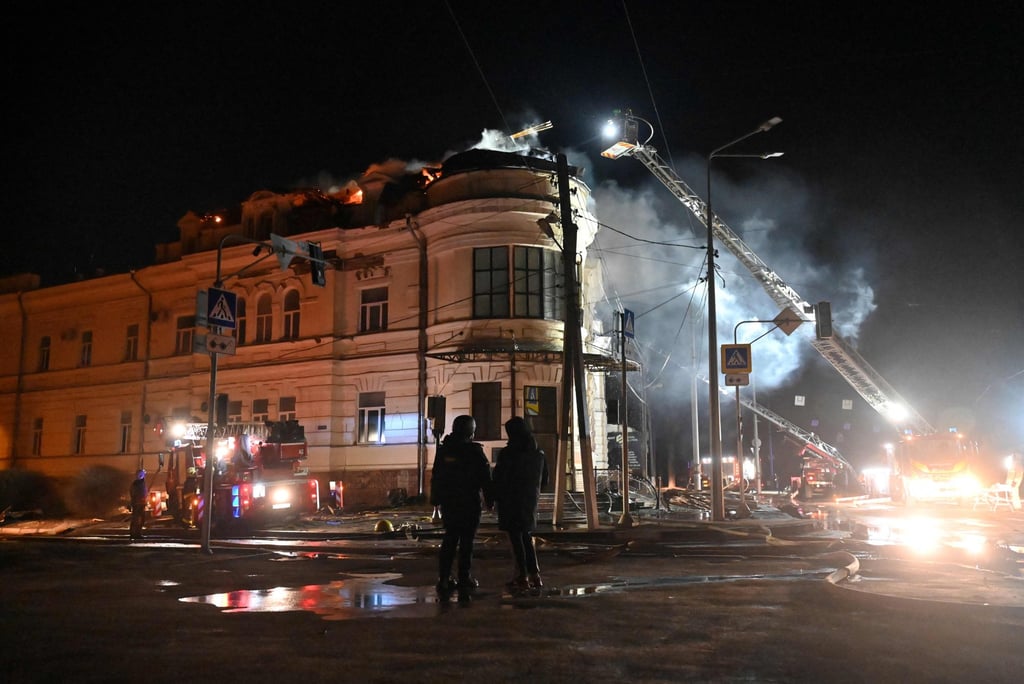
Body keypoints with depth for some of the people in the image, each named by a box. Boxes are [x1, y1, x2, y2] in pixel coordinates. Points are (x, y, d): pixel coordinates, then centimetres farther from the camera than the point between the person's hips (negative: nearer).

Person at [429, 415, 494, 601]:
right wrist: (490, 500, 3)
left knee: (449, 540, 11)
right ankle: (464, 580, 4)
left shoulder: (443, 450, 5)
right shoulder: (475, 451, -9)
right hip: (469, 503, -4)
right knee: (466, 541, 2)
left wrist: (435, 500, 17)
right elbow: (485, 478, -6)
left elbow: (436, 477, 10)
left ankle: (444, 580, 7)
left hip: (448, 502, 4)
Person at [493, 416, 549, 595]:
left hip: (511, 501, -6)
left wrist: (495, 497, 2)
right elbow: (544, 480, 12)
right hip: (530, 501, 6)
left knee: (516, 538, 1)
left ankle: (523, 578, 1)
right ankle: (534, 575, 16)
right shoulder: (539, 454, 5)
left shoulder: (507, 454, -14)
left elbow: (500, 479, -13)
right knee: (527, 537, 17)